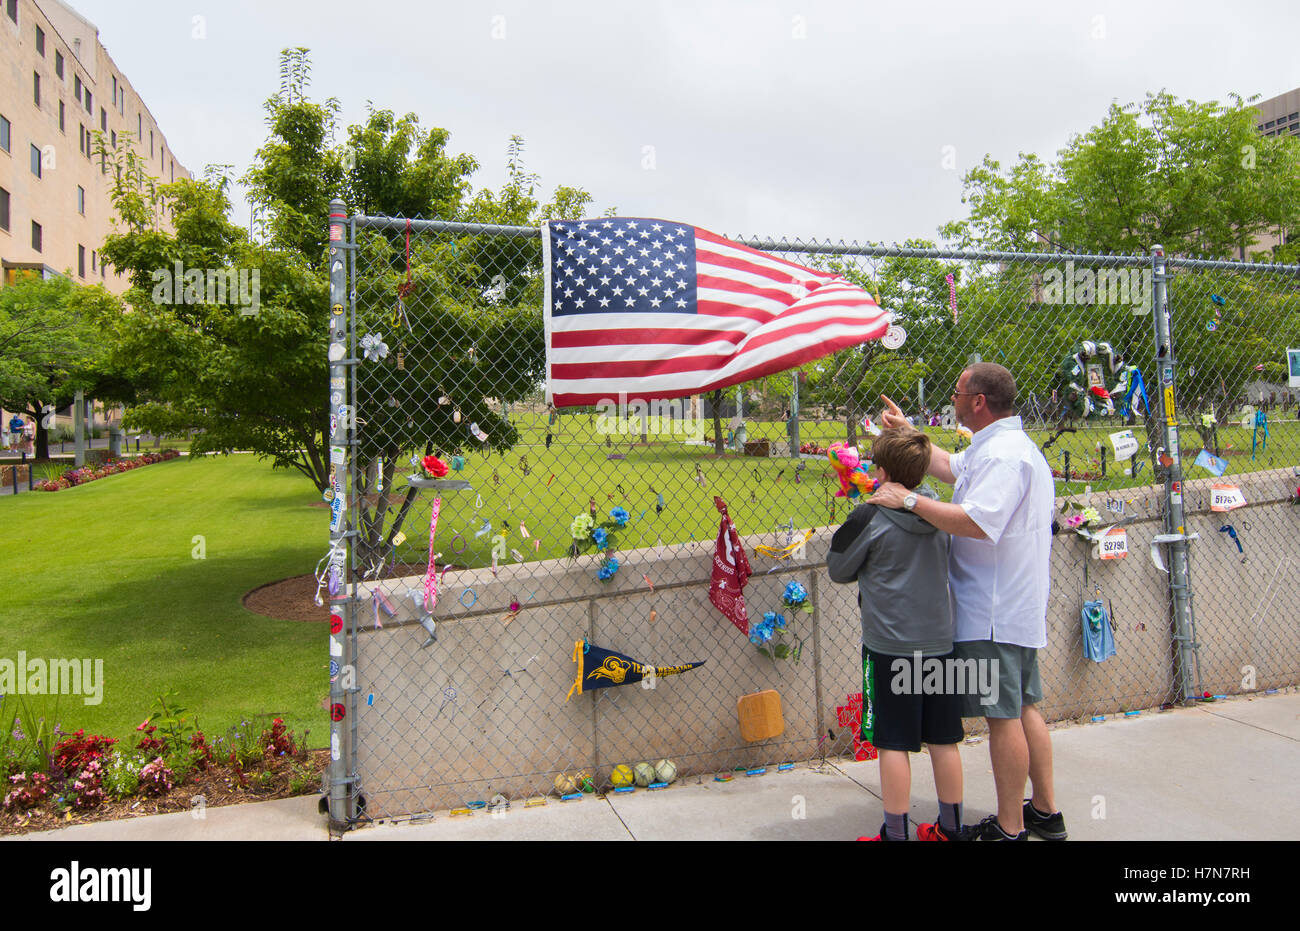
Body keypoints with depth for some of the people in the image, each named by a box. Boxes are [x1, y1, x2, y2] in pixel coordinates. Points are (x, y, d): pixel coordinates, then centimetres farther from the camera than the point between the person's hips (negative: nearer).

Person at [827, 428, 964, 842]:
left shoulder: (870, 517, -14)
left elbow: (839, 570, -2)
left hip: (890, 644, -6)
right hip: (939, 638, 6)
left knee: (894, 744, 4)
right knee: (944, 741, 15)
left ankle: (895, 833, 14)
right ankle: (950, 829, 29)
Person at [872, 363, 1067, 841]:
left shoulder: (1003, 453, -20)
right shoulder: (1003, 445, 15)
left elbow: (976, 522, -31)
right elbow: (949, 466, 28)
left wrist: (909, 500, -25)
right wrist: (906, 432, 28)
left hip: (993, 613, -11)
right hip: (1015, 606, 11)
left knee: (1003, 716, -2)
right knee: (1024, 708, 17)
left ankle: (1009, 829, 9)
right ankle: (1044, 811, 29)